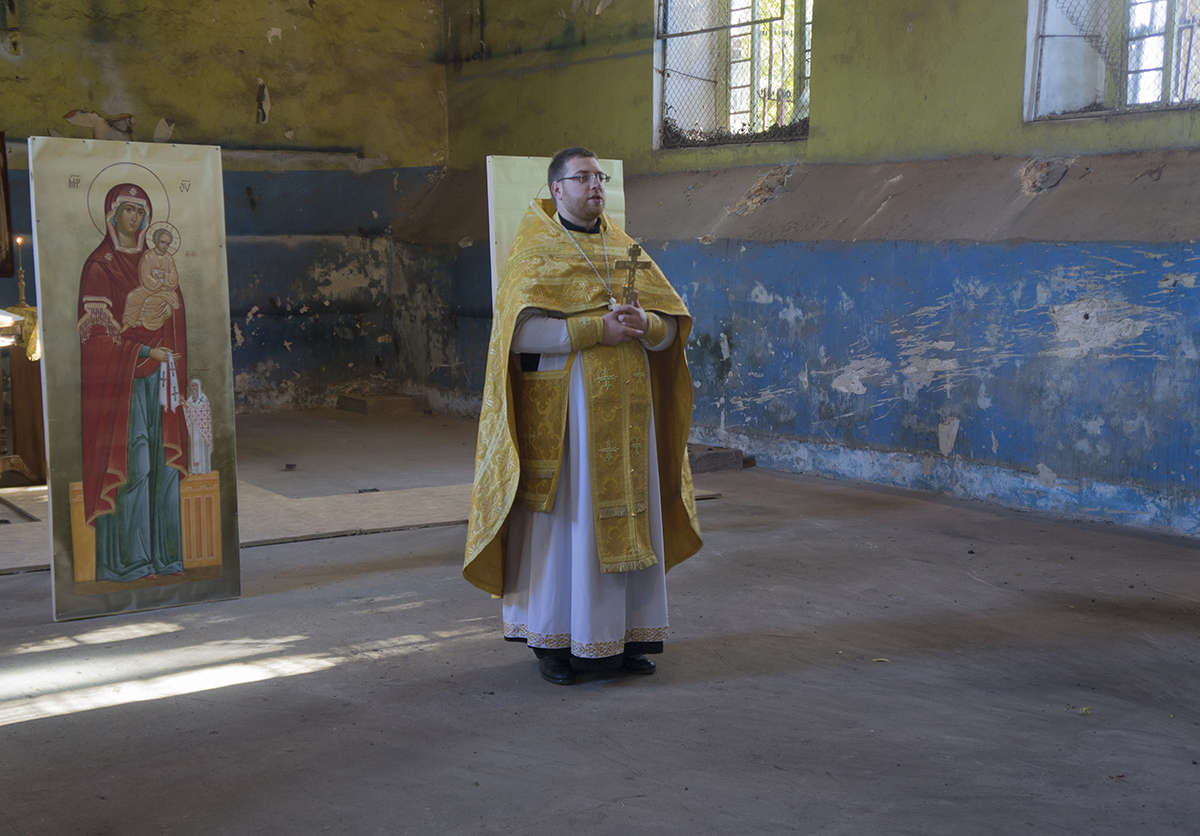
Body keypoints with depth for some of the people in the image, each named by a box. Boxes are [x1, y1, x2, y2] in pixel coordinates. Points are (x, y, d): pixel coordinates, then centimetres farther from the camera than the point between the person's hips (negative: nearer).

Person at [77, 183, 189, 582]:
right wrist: (144, 352, -13)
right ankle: (126, 559, -2)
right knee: (131, 463, -8)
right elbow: (95, 329, -8)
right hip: (121, 377, -6)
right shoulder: (100, 265, -2)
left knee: (162, 462, 4)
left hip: (159, 375, 6)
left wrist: (175, 376, 7)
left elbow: (174, 318, 16)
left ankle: (161, 552, 10)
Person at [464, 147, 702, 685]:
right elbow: (522, 332, -16)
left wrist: (644, 324, -13)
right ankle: (553, 640, 9)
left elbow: (672, 326, 9)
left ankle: (622, 637, 17)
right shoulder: (534, 255, -2)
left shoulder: (626, 251, 14)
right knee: (564, 518, -2)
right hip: (564, 410, -5)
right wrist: (597, 329, -20)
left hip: (626, 409, 5)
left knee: (626, 516, 7)